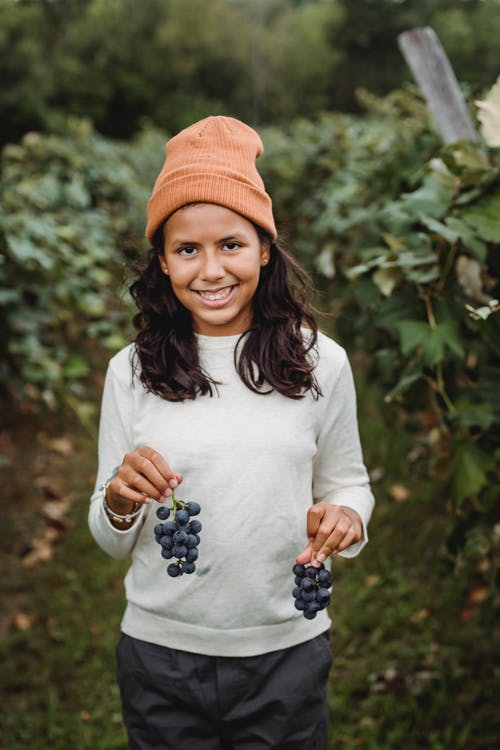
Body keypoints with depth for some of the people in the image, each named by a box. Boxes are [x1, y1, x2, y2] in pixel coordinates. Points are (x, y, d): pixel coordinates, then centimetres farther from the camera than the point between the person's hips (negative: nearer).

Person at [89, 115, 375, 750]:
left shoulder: (322, 363, -5)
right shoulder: (131, 371, -4)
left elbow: (346, 481, 7)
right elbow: (111, 542, 2)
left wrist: (344, 515, -15)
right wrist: (119, 500, -20)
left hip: (287, 651, 0)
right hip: (161, 650, 0)